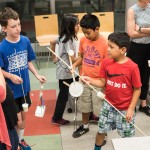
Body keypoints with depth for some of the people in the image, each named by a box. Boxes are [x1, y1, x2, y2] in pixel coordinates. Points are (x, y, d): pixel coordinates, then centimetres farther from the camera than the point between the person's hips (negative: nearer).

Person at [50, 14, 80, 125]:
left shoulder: (64, 36, 3)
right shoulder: (69, 40, -24)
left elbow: (52, 42, 20)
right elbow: (72, 59, -25)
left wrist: (54, 56, 24)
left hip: (64, 70, 8)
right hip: (66, 71, -8)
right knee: (64, 95, 5)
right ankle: (56, 119, 19)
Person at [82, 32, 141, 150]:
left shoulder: (132, 67, -21)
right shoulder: (106, 62, -8)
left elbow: (137, 89, -13)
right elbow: (103, 83, 0)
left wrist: (131, 108, -13)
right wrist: (91, 81, -18)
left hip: (125, 108, -4)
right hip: (108, 105, 4)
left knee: (127, 135, 13)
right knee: (101, 130, 18)